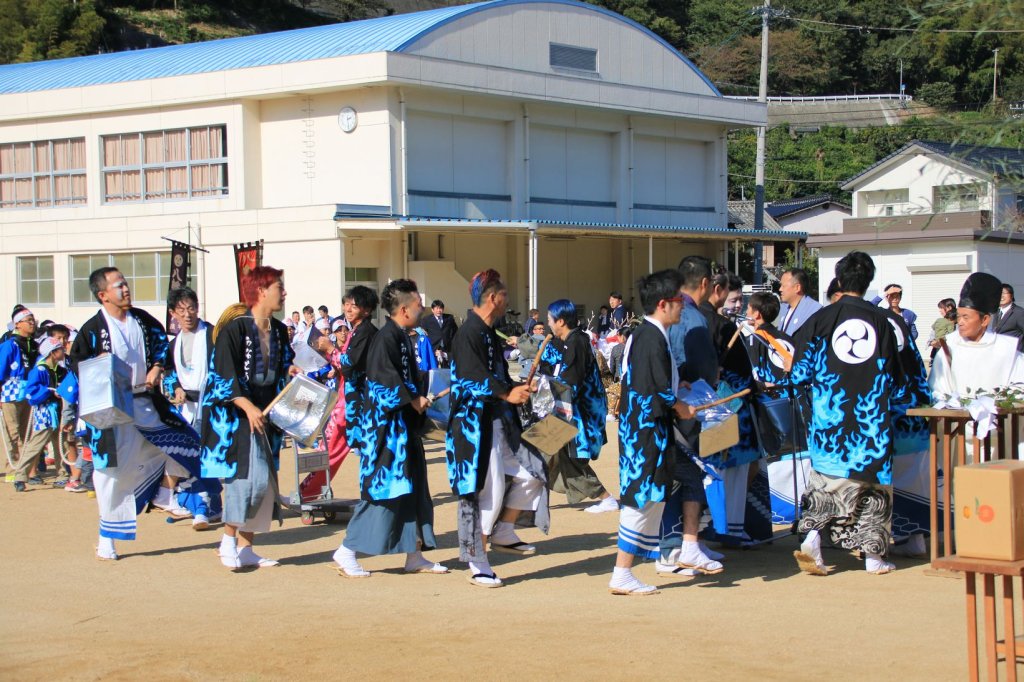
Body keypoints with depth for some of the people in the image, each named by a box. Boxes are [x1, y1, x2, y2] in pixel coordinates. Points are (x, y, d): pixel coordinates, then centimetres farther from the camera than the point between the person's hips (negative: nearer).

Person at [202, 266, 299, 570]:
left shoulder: (278, 330, 9)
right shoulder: (235, 328, -13)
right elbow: (223, 374, -17)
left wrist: (289, 371, -1)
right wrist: (248, 407, -24)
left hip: (263, 413, 8)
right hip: (235, 414, -8)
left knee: (264, 482, 6)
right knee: (247, 476, -16)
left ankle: (245, 549, 13)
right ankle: (228, 542, -2)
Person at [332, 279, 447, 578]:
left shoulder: (403, 338, 14)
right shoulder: (385, 338, -15)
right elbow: (383, 379, -24)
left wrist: (420, 400, 6)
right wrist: (413, 400, -17)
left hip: (405, 426, 10)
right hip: (387, 426, -10)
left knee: (413, 489, 12)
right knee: (383, 487, -7)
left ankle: (414, 555, 19)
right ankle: (346, 552, 1)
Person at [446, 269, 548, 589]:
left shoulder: (489, 334, 15)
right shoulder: (468, 334, -15)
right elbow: (474, 377, -28)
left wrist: (518, 388, 9)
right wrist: (506, 393, -36)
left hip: (498, 422, 10)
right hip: (475, 424, -10)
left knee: (531, 474, 9)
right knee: (486, 492, -7)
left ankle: (502, 535, 23)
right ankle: (477, 565, 3)